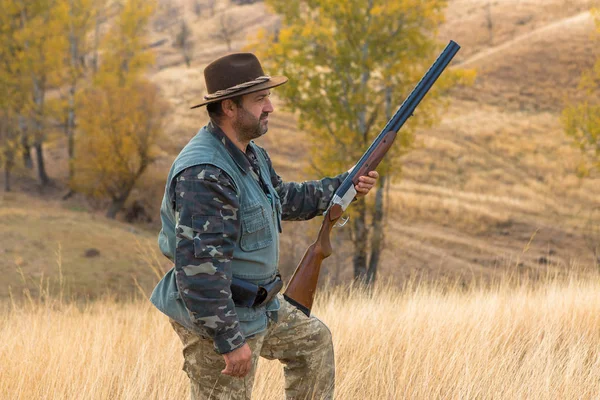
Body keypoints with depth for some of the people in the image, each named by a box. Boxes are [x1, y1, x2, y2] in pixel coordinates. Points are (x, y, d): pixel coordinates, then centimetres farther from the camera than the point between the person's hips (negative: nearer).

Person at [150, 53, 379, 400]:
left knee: (314, 341, 25)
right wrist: (230, 341, -30)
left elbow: (283, 199, 25)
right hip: (214, 318, -10)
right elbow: (199, 266, -31)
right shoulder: (204, 174, -28)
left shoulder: (251, 155, 5)